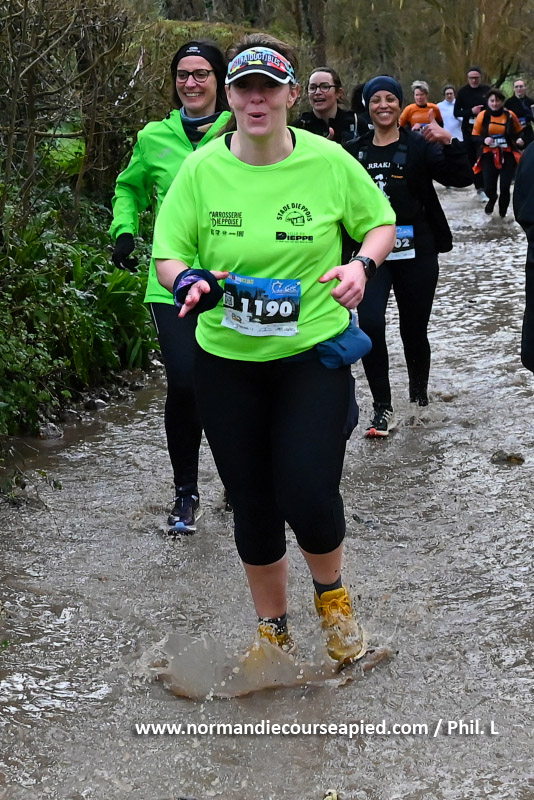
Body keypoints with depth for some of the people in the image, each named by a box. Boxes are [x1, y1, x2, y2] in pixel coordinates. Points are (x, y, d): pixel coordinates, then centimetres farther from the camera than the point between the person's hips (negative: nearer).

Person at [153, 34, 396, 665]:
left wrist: (362, 264, -11)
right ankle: (271, 627, 34)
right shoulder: (201, 168, -4)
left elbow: (380, 221, 9)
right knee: (252, 504, 10)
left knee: (308, 495, -12)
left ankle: (332, 595, 23)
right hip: (228, 361, 2)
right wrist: (189, 281, -20)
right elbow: (169, 253, 2)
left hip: (313, 356, -2)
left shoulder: (328, 160, -6)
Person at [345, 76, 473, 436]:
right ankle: (383, 408, -6)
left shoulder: (419, 146, 0)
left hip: (416, 252, -1)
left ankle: (419, 388, 36)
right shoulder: (355, 152, 9)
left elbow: (462, 178, -9)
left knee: (414, 329, 7)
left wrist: (450, 143, -25)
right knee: (371, 325, -16)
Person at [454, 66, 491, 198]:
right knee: (472, 159, 5)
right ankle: (479, 187, 14)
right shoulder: (463, 91, 2)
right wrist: (471, 111, -13)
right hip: (468, 130, 2)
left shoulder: (487, 90, 1)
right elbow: (456, 112, 1)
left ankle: (482, 188, -10)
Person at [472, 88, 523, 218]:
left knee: (505, 187, -6)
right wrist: (484, 140, -18)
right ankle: (492, 198, 37)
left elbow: (519, 131, 13)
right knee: (489, 188, -5)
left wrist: (519, 139, -8)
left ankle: (502, 212, 26)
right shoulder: (482, 116, -4)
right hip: (489, 155, 0)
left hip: (508, 155, 0)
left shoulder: (510, 115, -3)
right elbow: (474, 136, 2)